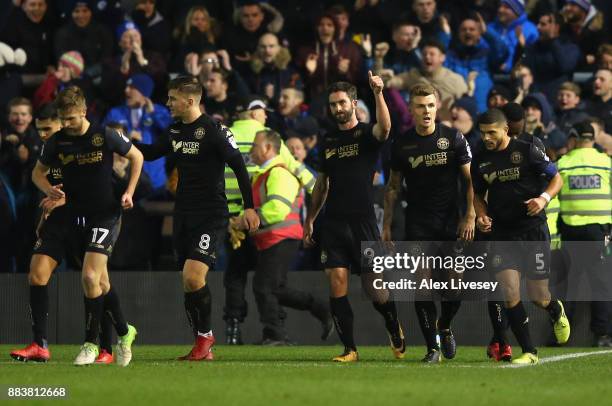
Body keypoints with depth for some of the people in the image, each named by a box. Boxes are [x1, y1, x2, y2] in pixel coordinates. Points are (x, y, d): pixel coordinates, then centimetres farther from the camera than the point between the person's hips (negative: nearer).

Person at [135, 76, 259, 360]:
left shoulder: (214, 131, -11)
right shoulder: (175, 131, 11)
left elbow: (238, 166, -9)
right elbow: (150, 153, 26)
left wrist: (249, 207, -11)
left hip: (210, 216, -7)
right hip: (183, 215, 7)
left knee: (193, 277, -20)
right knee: (188, 283, 6)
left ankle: (205, 334, -2)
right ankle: (203, 348, 13)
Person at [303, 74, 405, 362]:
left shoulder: (367, 134, -1)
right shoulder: (329, 141, 14)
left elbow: (385, 127, -26)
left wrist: (378, 93, -40)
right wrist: (309, 220, 21)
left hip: (363, 222, -4)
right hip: (333, 223, 4)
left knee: (375, 289, -1)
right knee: (337, 284, -6)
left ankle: (395, 333, 28)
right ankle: (349, 349, -1)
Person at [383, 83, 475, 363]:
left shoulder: (454, 138, 0)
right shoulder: (402, 145, 4)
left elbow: (471, 180, 3)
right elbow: (393, 187, 13)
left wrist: (470, 217, -6)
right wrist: (387, 224, 8)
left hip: (451, 222, -1)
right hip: (418, 225, 1)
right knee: (421, 285, -7)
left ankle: (444, 327, 26)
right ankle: (432, 348, -1)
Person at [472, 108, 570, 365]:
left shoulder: (527, 151, -6)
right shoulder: (481, 161, 5)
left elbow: (556, 178, 0)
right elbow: (478, 195, 20)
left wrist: (544, 198, -19)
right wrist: (482, 216, 0)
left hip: (534, 231, -3)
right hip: (502, 235, 3)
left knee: (538, 298, 2)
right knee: (510, 294, -12)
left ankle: (556, 312, 40)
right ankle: (529, 352, -1)